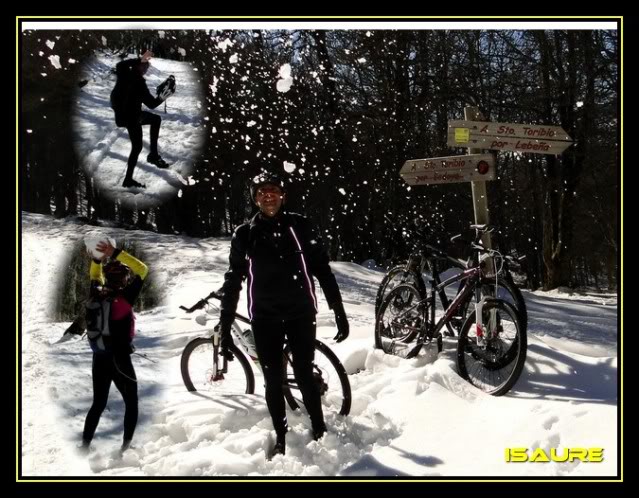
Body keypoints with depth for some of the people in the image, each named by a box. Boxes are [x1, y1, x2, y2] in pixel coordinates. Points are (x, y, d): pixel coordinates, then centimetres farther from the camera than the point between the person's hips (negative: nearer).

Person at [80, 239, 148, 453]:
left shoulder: (97, 295, -3)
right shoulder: (124, 298, -18)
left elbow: (94, 276, 18)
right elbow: (142, 269, -17)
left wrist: (98, 257, 3)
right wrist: (116, 254, -19)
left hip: (99, 359, 6)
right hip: (120, 360, -6)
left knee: (98, 404, 18)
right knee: (131, 403, 11)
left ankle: (85, 446, 18)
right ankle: (126, 446, 8)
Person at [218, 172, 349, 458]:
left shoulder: (299, 226, -1)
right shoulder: (244, 234, 2)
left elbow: (322, 269, 0)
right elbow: (232, 282, 4)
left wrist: (339, 312, -4)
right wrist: (225, 328, 0)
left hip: (300, 313, -1)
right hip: (264, 318, 1)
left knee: (304, 376, -1)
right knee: (273, 381, 5)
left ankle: (320, 432, 19)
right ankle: (280, 438, 21)